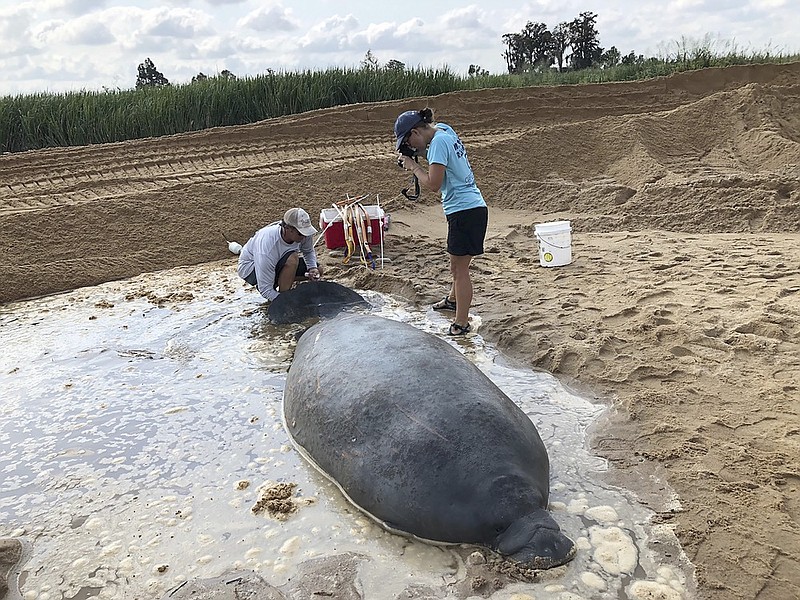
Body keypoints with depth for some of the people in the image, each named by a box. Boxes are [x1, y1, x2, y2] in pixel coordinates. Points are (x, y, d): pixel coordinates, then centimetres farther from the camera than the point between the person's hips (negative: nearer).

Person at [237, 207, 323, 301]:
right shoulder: (267, 247, -41)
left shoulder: (302, 231, -24)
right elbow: (265, 290, -36)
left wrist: (313, 268, -19)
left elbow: (309, 252, 2)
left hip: (278, 262, 7)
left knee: (318, 270, -1)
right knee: (292, 259, -35)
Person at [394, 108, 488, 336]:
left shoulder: (438, 142, -16)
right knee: (458, 264, 27)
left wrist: (413, 166, -7)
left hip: (465, 211, -10)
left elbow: (433, 184, -20)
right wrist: (413, 161, 4)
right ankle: (453, 299, 47)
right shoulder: (444, 131, 12)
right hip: (471, 208, 10)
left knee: (459, 268, -3)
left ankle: (461, 324, 5)